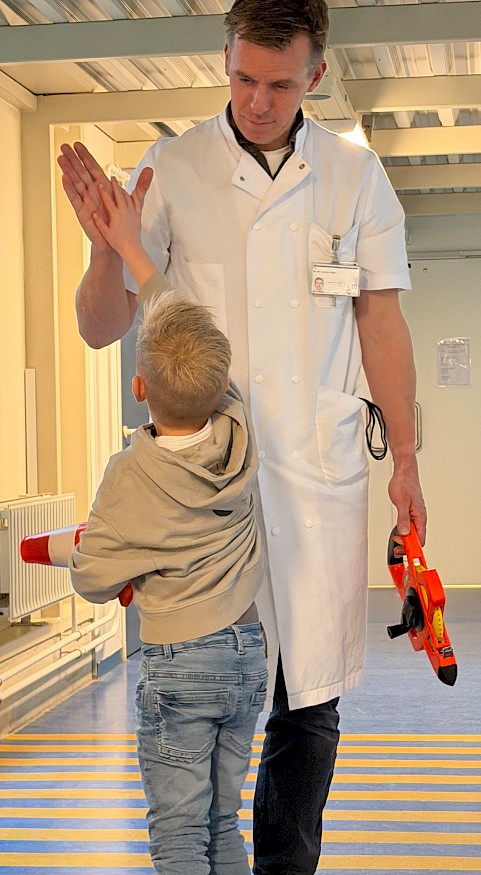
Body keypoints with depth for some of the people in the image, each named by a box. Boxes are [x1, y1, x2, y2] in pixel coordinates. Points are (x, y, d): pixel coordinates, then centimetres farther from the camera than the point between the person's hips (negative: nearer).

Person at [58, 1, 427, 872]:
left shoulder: (355, 175, 6)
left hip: (321, 473, 2)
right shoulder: (171, 171, 1)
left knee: (309, 703, 5)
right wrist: (107, 247, -17)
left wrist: (404, 459, 10)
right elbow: (101, 328, 2)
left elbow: (382, 325, 12)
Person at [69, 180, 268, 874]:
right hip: (248, 655, 6)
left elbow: (93, 579, -10)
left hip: (178, 664, -5)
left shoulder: (131, 474, -16)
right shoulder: (241, 433, -4)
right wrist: (131, 246, 10)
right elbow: (192, 333, 8)